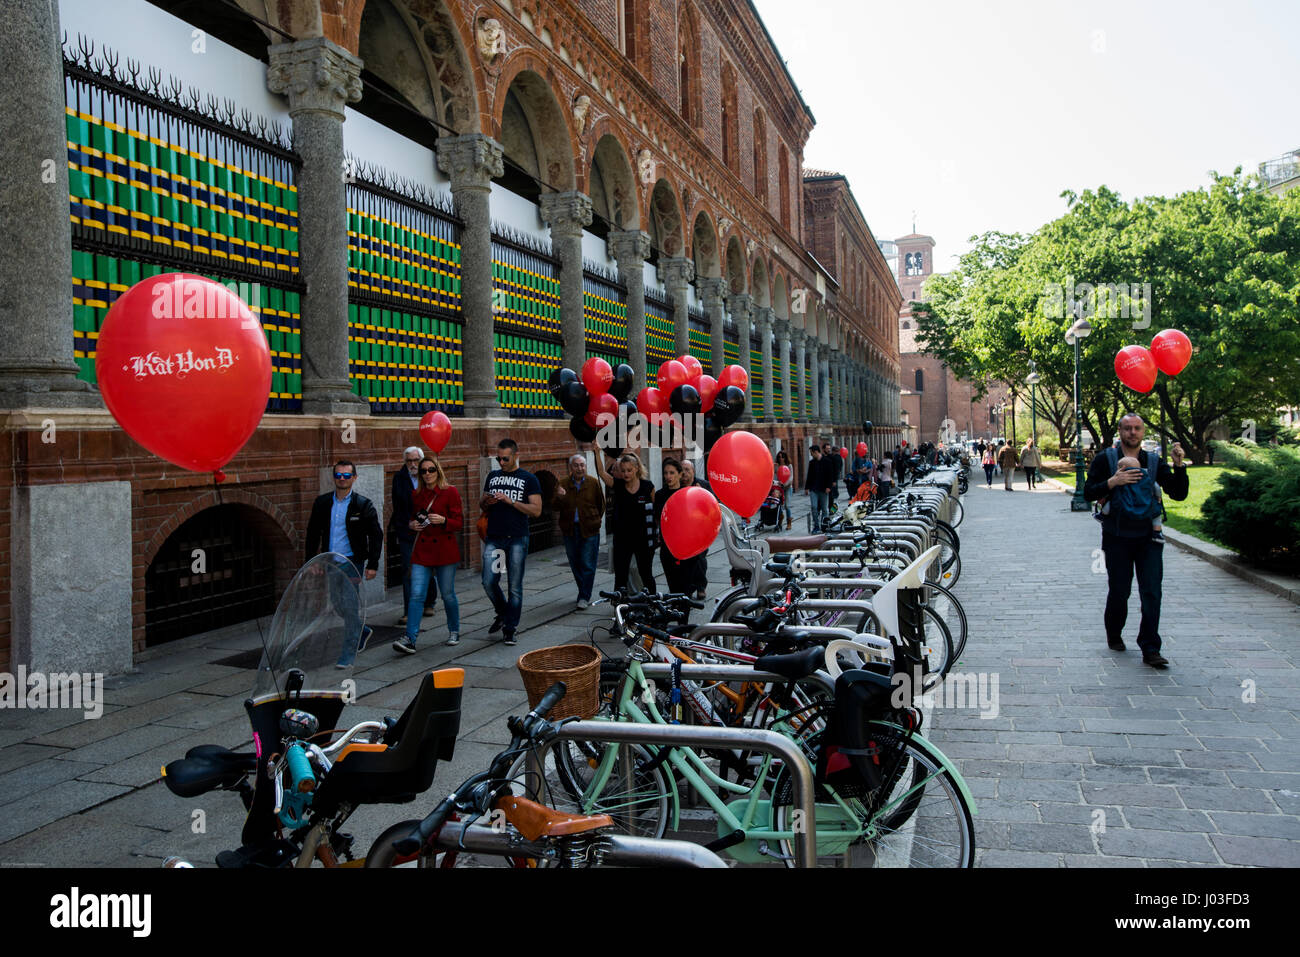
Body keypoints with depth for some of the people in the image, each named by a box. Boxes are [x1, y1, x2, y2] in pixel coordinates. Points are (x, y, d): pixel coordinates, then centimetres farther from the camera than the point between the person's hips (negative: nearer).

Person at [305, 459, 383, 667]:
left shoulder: (363, 505, -6)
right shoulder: (322, 503, 5)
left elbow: (376, 535, -5)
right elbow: (313, 533, 12)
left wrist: (373, 564, -11)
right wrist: (311, 561, 7)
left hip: (352, 562, -5)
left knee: (350, 606, -7)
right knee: (337, 605, 14)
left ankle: (349, 653, 2)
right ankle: (362, 630, 39)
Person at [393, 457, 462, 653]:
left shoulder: (450, 492, -3)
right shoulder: (416, 495, 10)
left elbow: (459, 524, -5)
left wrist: (443, 520, -23)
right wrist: (412, 525, 1)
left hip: (445, 551, -3)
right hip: (421, 551, 3)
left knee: (448, 594, 6)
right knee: (416, 595, -7)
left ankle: (454, 632, 28)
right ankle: (410, 639, -9)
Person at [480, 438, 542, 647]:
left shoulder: (529, 479, 1)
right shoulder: (493, 476, 15)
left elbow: (536, 510, -7)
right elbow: (481, 506, 22)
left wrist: (509, 501, -15)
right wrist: (487, 501, -3)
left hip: (517, 540, -4)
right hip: (493, 538, 4)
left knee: (515, 586, 0)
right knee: (489, 582, -1)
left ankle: (509, 629, 9)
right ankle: (502, 613, 26)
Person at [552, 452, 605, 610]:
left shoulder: (593, 483, 0)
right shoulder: (563, 484, 2)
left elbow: (601, 506, 11)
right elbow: (554, 507, -4)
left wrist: (593, 522, 8)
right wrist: (559, 497, -23)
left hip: (589, 531, -2)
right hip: (569, 531, 2)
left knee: (587, 565, -5)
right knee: (575, 565, 11)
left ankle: (584, 597, 1)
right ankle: (584, 594, 25)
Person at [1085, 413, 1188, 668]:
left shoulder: (1155, 462, 8)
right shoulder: (1105, 460, 2)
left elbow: (1179, 494, 3)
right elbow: (1088, 493, -5)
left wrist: (1179, 465, -10)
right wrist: (1113, 482, -20)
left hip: (1149, 537, 2)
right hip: (1117, 538, -2)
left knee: (1152, 592, -5)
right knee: (1119, 591, 5)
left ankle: (1150, 649, -1)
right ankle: (1113, 635, 31)